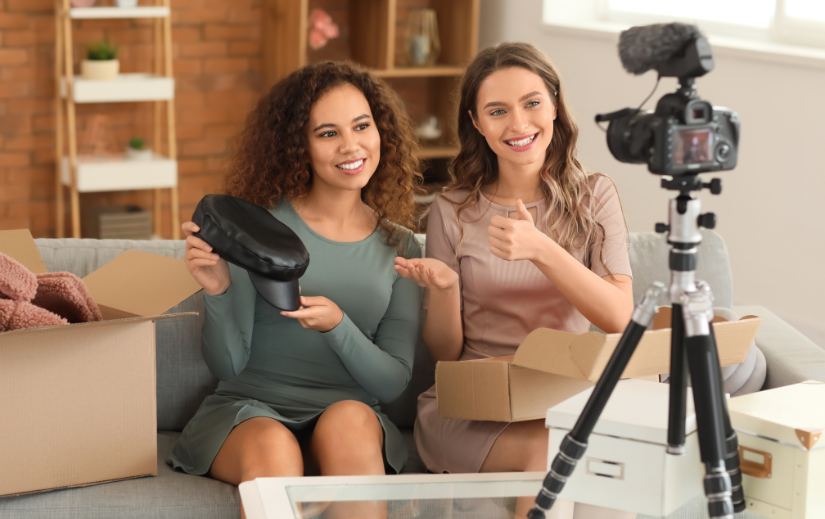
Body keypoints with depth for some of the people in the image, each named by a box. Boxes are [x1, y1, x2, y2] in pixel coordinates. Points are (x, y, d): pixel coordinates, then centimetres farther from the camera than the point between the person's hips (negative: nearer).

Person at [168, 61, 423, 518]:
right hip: (247, 411, -2)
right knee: (274, 448, -36)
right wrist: (218, 292, -22)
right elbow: (228, 365, -2)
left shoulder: (399, 248, 6)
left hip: (355, 420, 2)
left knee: (350, 418, -33)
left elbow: (393, 382, 2)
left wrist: (336, 326, -17)